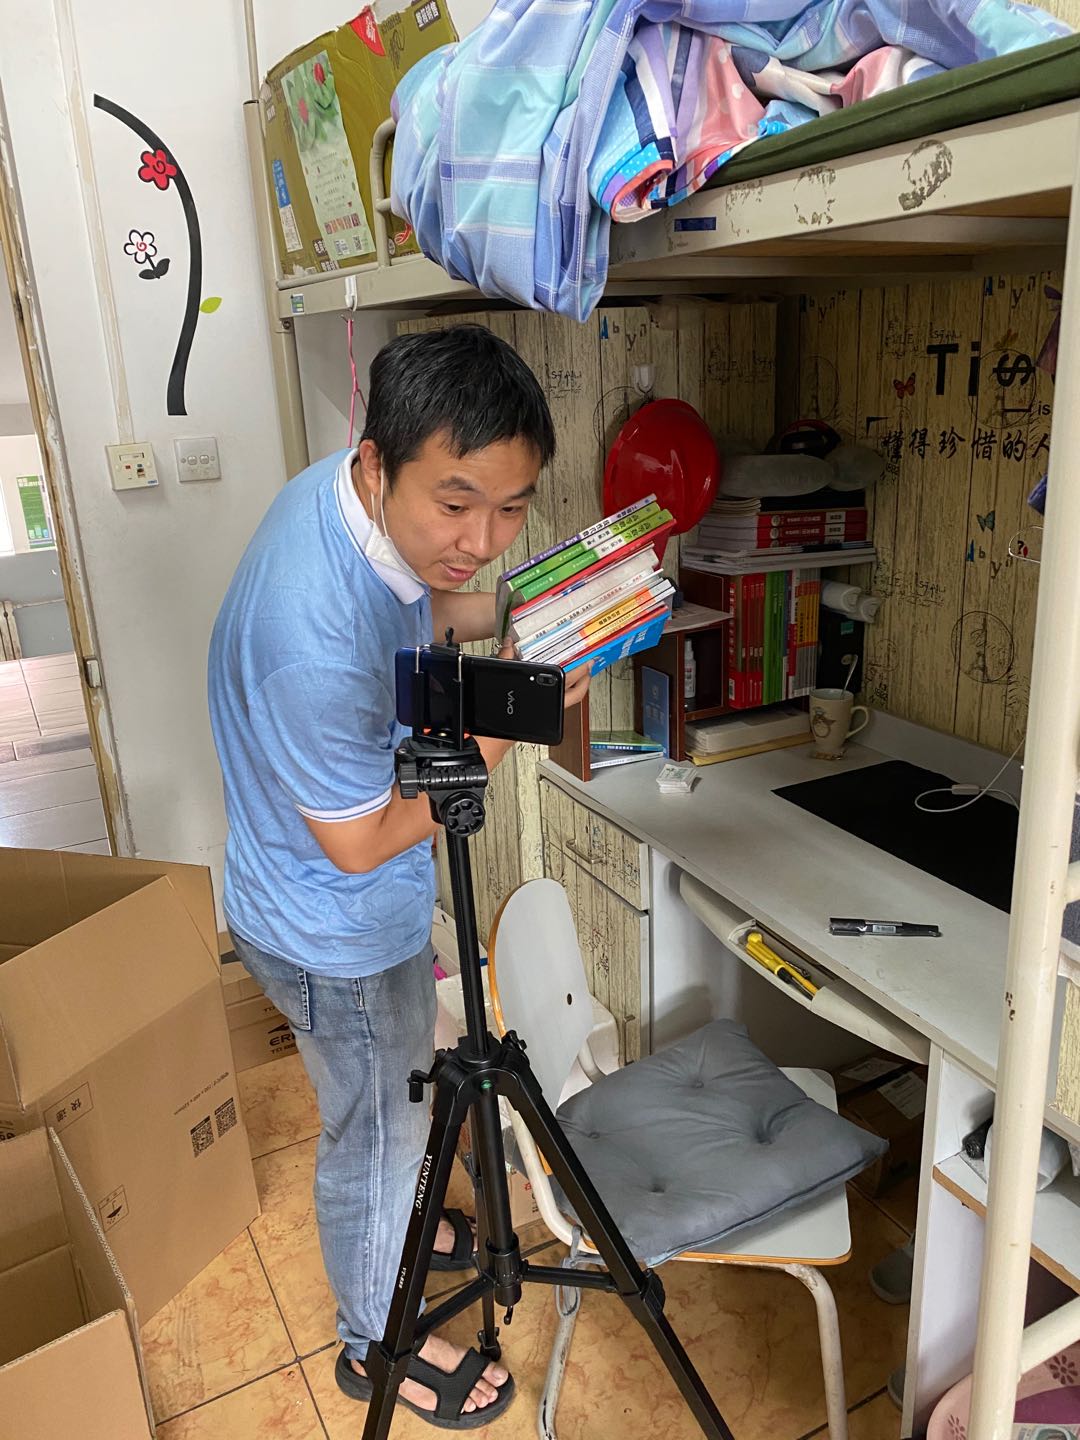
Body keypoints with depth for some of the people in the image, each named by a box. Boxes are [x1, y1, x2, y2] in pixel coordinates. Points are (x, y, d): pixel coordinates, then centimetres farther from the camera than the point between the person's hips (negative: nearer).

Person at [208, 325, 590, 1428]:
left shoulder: (359, 502, -13)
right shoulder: (311, 634, -40)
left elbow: (421, 611, 8)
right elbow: (360, 842, -26)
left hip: (364, 911, 8)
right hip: (337, 934, -8)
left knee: (391, 1110, 31)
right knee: (377, 1132, 17)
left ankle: (393, 1232, 60)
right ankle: (378, 1342, 46)